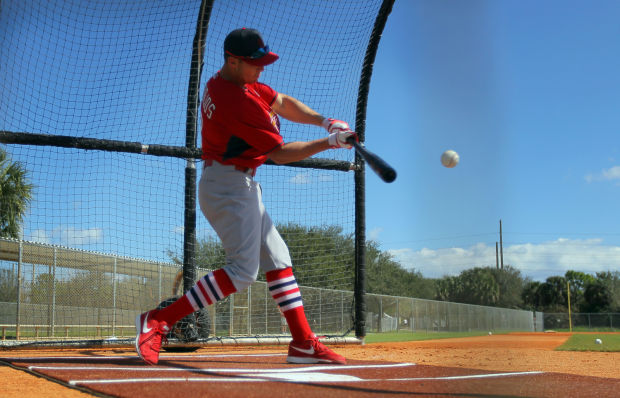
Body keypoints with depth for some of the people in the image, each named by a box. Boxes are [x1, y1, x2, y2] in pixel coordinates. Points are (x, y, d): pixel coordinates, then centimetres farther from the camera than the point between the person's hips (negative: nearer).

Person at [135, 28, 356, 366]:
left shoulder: (242, 83, 8)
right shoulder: (239, 102, -23)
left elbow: (283, 103, 17)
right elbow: (280, 153, -18)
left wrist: (324, 121, 3)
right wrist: (329, 143, -11)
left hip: (240, 186, 11)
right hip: (229, 184, -11)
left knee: (277, 259, 11)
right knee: (243, 269, -18)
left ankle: (304, 343, 15)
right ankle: (157, 321, -16)